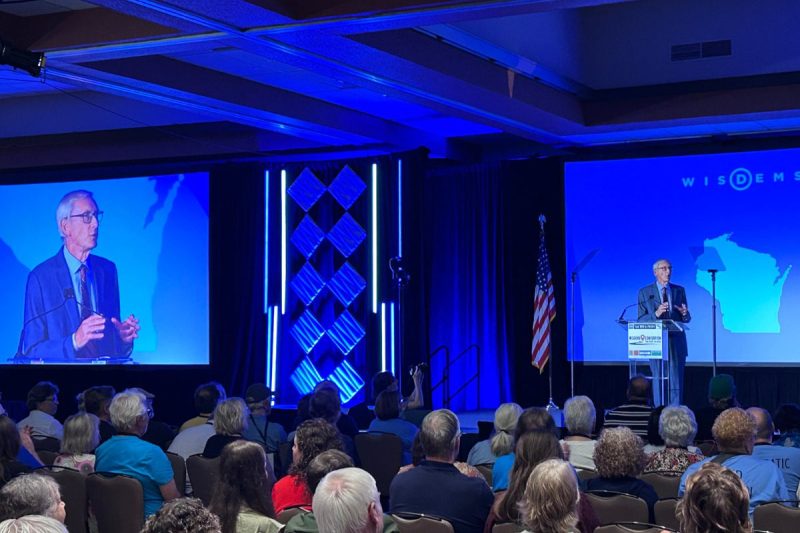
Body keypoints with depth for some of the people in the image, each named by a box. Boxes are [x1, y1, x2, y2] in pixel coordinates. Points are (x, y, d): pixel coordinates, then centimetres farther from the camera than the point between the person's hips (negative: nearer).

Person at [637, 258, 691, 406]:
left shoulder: (679, 290, 10)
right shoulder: (645, 292, 2)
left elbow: (686, 319, 10)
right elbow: (641, 320, -4)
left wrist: (685, 314, -14)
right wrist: (656, 314, -22)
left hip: (677, 343, 2)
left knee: (676, 382, 0)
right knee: (659, 381, 3)